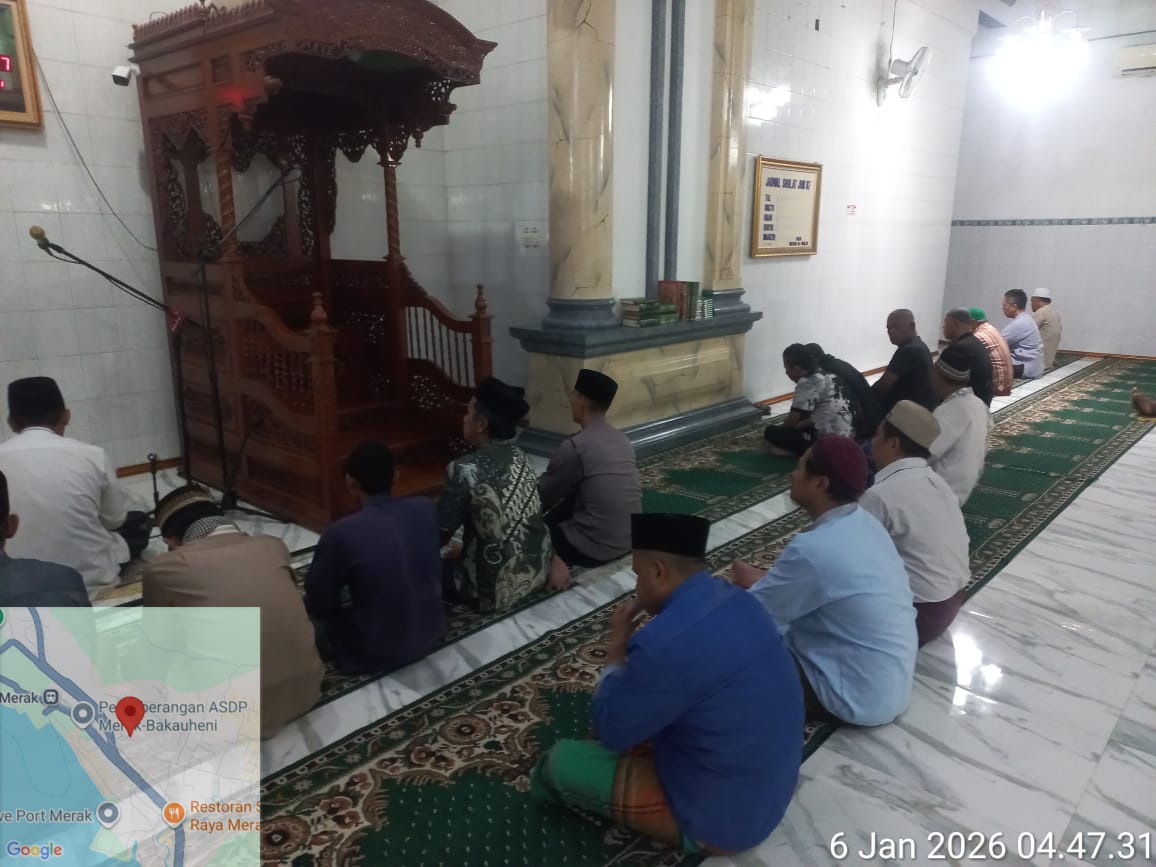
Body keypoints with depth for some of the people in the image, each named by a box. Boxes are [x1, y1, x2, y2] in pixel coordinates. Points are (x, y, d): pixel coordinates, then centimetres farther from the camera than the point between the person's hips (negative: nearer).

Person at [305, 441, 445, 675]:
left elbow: (319, 603, -11)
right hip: (432, 634, 5)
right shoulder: (427, 508, -10)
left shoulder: (341, 533, -24)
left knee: (308, 608, 20)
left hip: (377, 653, -5)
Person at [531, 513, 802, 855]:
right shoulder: (734, 599, -4)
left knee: (561, 762, 1)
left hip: (718, 819, -8)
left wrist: (617, 650, -6)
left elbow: (611, 730, -15)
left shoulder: (666, 643, -32)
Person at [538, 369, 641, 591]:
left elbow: (542, 497, -5)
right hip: (629, 540, 7)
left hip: (595, 550, -6)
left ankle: (553, 560, 4)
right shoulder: (621, 439, 5)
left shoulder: (575, 446, -18)